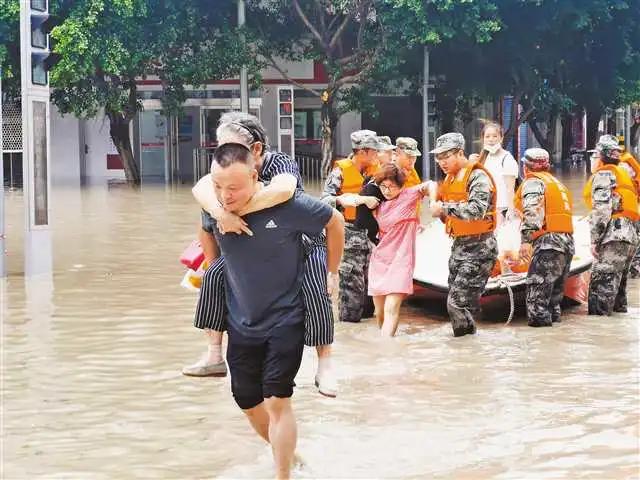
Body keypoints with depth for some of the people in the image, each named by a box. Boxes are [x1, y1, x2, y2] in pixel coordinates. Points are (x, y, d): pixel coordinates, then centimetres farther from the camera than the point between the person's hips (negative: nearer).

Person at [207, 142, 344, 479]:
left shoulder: (287, 205, -23)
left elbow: (335, 222, -5)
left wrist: (330, 273, 2)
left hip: (285, 321, -5)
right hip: (241, 325, 5)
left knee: (277, 401, -13)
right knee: (249, 404, 13)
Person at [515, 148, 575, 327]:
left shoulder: (533, 182, -1)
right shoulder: (556, 183, 29)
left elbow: (532, 211, -18)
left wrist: (526, 239, -26)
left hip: (549, 241, -9)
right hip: (568, 242, 9)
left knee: (537, 285, -12)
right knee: (555, 287, 18)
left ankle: (539, 317, -19)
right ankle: (554, 315, 24)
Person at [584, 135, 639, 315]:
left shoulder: (603, 175, -3)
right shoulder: (622, 173, 27)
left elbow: (601, 209, -14)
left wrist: (594, 239, -14)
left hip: (615, 235, -10)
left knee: (601, 283, -13)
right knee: (618, 282, 17)